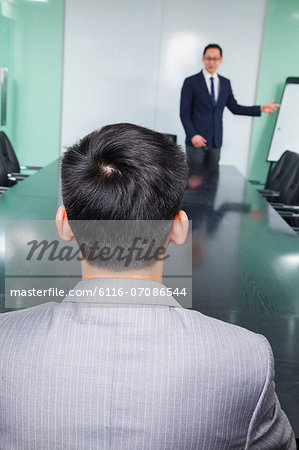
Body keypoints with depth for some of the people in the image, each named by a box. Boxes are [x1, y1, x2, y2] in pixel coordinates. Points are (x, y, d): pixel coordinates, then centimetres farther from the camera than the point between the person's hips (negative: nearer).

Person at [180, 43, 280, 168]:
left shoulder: (225, 83, 11)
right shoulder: (191, 82, -2)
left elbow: (234, 107, 15)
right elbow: (184, 113, -4)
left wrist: (260, 109, 7)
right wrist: (192, 135, -16)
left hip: (215, 141, 4)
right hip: (196, 140, -4)